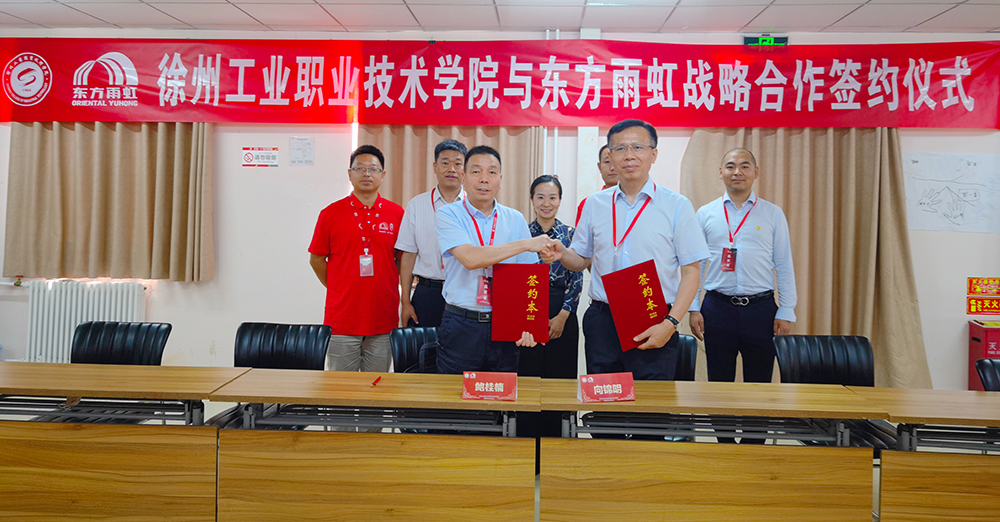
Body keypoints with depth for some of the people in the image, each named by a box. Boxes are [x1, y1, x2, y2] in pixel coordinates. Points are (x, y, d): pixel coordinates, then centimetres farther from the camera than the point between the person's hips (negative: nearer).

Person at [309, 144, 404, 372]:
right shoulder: (331, 213, 1)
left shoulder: (397, 214, 4)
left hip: (383, 319, 1)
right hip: (341, 319, -1)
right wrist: (337, 290, 6)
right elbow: (316, 259, 8)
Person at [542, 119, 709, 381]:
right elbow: (582, 260, 16)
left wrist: (670, 324, -12)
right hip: (602, 321, 3)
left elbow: (691, 272, -2)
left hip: (654, 325, -2)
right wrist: (562, 254, -7)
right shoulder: (594, 204, 10)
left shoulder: (677, 206, 0)